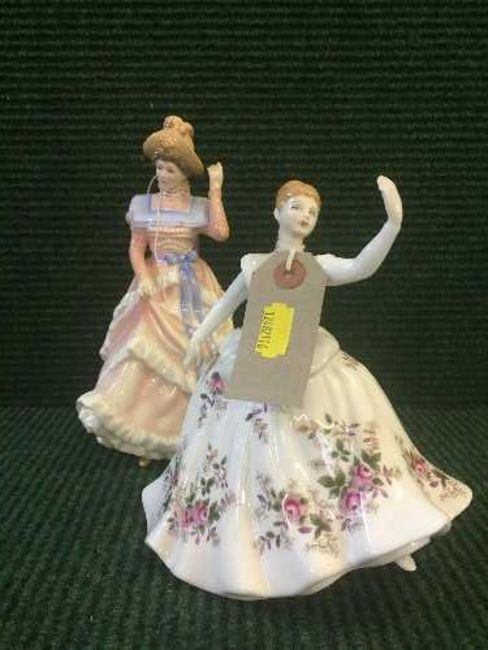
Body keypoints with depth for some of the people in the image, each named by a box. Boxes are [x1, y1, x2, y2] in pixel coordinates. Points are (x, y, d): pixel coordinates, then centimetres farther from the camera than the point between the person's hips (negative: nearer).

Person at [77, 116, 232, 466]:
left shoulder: (200, 207, 2)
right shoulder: (144, 204, 4)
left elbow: (221, 233, -16)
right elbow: (136, 247, 3)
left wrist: (216, 190, -11)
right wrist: (143, 277, -14)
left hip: (192, 288, 0)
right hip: (157, 285, 0)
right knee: (151, 351, -3)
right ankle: (148, 434, 9)